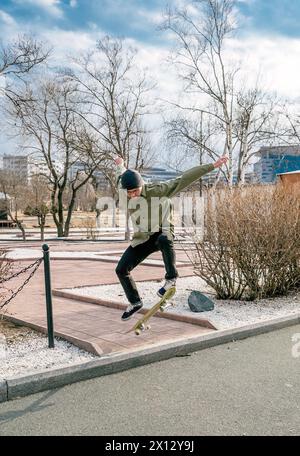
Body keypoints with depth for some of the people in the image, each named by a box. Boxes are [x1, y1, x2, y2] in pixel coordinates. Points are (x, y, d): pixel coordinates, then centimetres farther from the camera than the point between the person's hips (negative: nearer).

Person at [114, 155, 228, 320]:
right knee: (121, 269, -3)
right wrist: (120, 165, 44)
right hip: (142, 238, 6)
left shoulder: (157, 190, -20)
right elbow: (121, 175, 21)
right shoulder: (126, 188, -5)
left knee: (164, 239, -43)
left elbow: (184, 179, -23)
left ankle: (171, 278, -23)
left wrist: (212, 166, -25)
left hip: (162, 233, -5)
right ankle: (135, 303, 19)